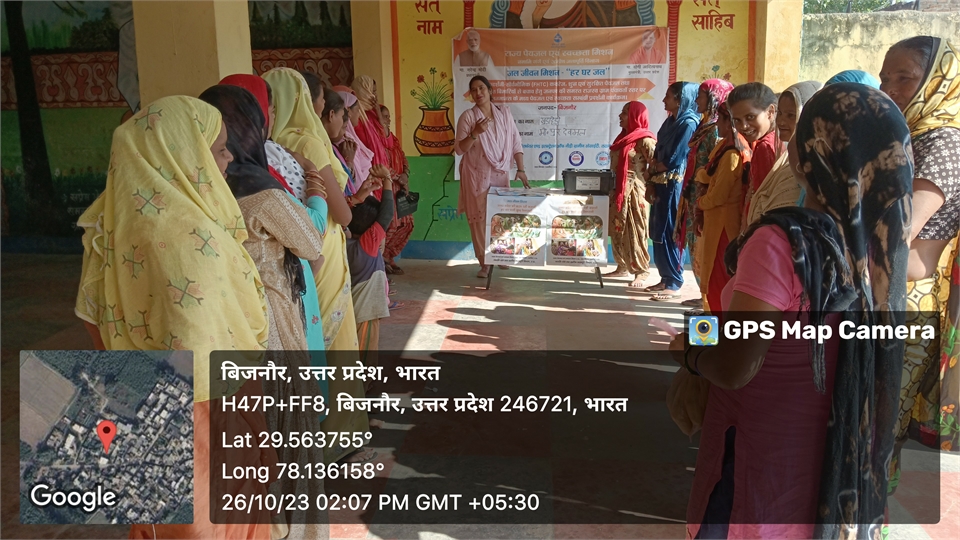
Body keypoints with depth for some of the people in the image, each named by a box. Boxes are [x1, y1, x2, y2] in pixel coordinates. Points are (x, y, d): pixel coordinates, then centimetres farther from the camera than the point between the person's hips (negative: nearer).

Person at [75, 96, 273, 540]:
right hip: (198, 418, -7)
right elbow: (208, 356, -28)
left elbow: (93, 312, 7)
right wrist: (255, 430, -19)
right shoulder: (189, 235, -28)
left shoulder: (119, 218, -2)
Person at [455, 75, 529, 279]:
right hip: (477, 175, -2)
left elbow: (515, 142, 6)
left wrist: (521, 169, 0)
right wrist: (475, 133, -22)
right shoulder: (467, 116, -4)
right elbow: (459, 149, -7)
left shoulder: (505, 113, 4)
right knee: (479, 218, -2)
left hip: (501, 173, 3)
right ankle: (484, 262, 8)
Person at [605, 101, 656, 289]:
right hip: (619, 190, 9)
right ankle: (623, 267, 21)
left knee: (634, 231, -6)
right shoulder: (624, 136, 16)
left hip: (634, 190, -9)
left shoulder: (644, 139, -11)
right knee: (618, 230, 12)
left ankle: (641, 271, 1)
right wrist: (614, 186, 12)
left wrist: (644, 181, -13)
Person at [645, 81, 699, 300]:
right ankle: (666, 278, 20)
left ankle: (675, 284, 2)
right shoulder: (671, 121, 15)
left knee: (669, 234, -5)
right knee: (658, 233, 11)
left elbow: (673, 161, -16)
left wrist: (656, 167, 2)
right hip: (661, 184, 9)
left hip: (674, 185, -9)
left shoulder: (689, 123, -12)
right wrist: (653, 175, 0)